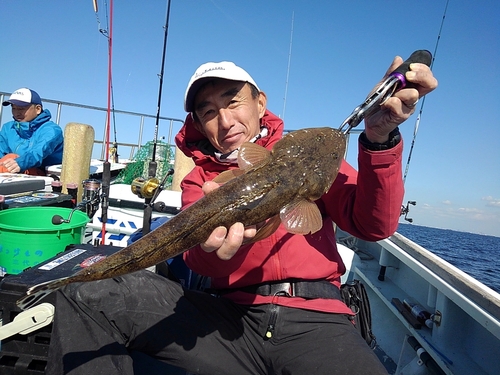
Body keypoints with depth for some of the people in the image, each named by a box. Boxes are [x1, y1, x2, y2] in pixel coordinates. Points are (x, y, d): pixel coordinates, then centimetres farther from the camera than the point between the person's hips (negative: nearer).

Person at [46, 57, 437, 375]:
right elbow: (198, 258, -5)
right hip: (231, 316, 2)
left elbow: (375, 226, -3)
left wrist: (379, 138, -19)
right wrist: (213, 249, -30)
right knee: (87, 290, -12)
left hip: (313, 317, 0)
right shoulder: (198, 179, 14)